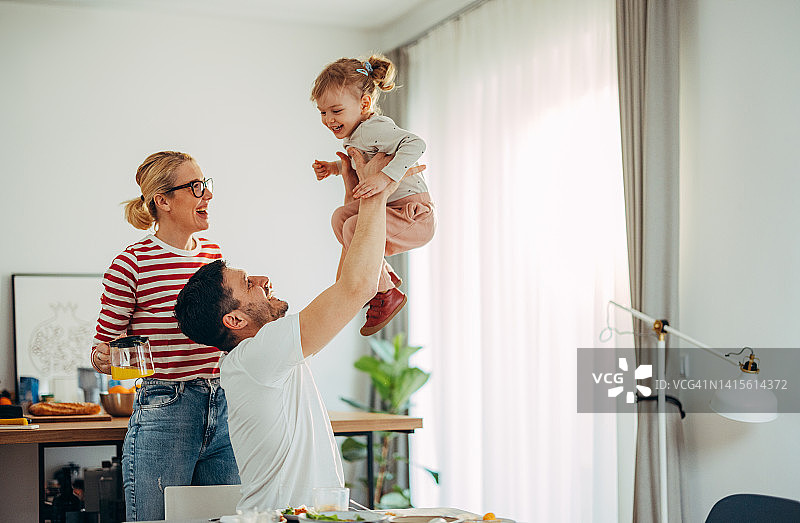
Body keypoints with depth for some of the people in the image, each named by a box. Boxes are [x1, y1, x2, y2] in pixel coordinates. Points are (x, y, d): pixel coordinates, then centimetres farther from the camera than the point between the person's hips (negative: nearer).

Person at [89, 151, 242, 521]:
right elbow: (102, 347, -2)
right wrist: (102, 358, -24)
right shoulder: (131, 264, -9)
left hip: (223, 413, 6)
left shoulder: (213, 253, 11)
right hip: (163, 416, -6)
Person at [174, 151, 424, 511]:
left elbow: (343, 289, 19)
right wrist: (375, 195, -11)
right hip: (282, 518, -9)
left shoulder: (273, 351, 12)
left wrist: (357, 200, 16)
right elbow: (358, 285, -21)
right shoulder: (251, 357, -16)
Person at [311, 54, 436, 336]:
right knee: (340, 216, 17)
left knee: (354, 227, -25)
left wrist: (384, 177, -42)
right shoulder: (353, 135, 11)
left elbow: (414, 145, -33)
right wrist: (334, 166, 16)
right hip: (389, 208, 11)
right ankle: (385, 274, 20)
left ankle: (386, 293, -9)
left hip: (414, 214, -11)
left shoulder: (374, 128, -20)